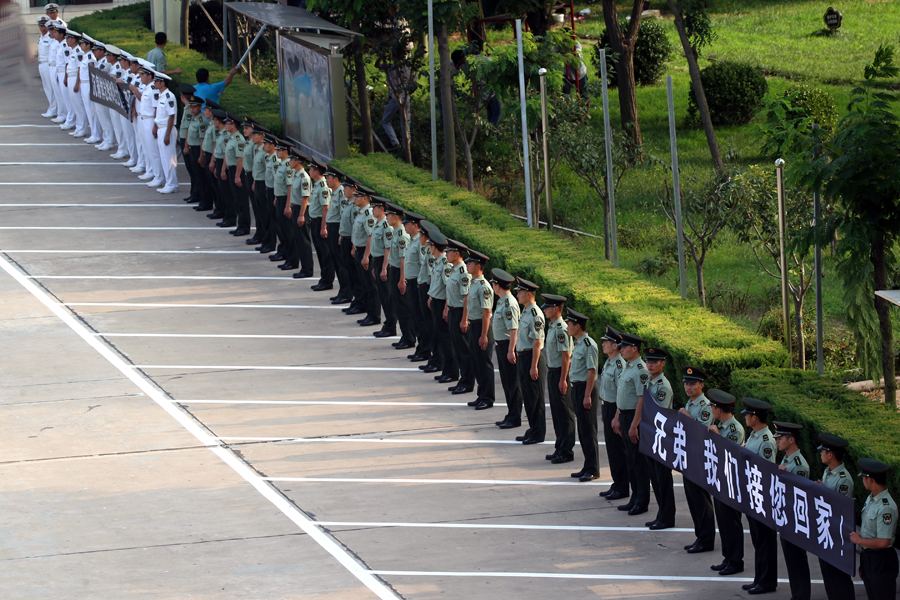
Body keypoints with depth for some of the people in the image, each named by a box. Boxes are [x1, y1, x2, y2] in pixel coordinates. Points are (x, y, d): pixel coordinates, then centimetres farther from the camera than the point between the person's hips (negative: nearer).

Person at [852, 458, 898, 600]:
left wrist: (859, 540, -12)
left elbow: (883, 542, -27)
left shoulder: (886, 507, -23)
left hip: (881, 561, -9)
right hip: (867, 557, 9)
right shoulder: (871, 499, 6)